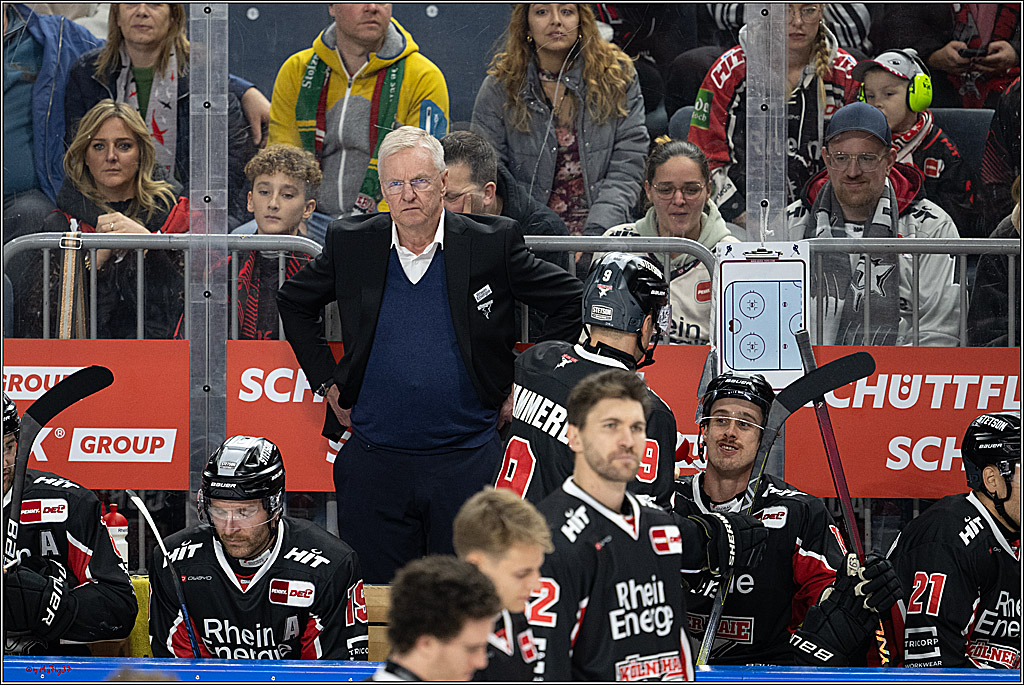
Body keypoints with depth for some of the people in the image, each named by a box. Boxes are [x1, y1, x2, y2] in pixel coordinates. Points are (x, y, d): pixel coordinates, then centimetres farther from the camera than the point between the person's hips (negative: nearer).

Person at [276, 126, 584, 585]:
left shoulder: (492, 243, -2)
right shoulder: (351, 245, 3)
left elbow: (570, 301, 6)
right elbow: (293, 301, 20)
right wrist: (327, 382, 11)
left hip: (467, 461, -2)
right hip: (374, 463, 2)